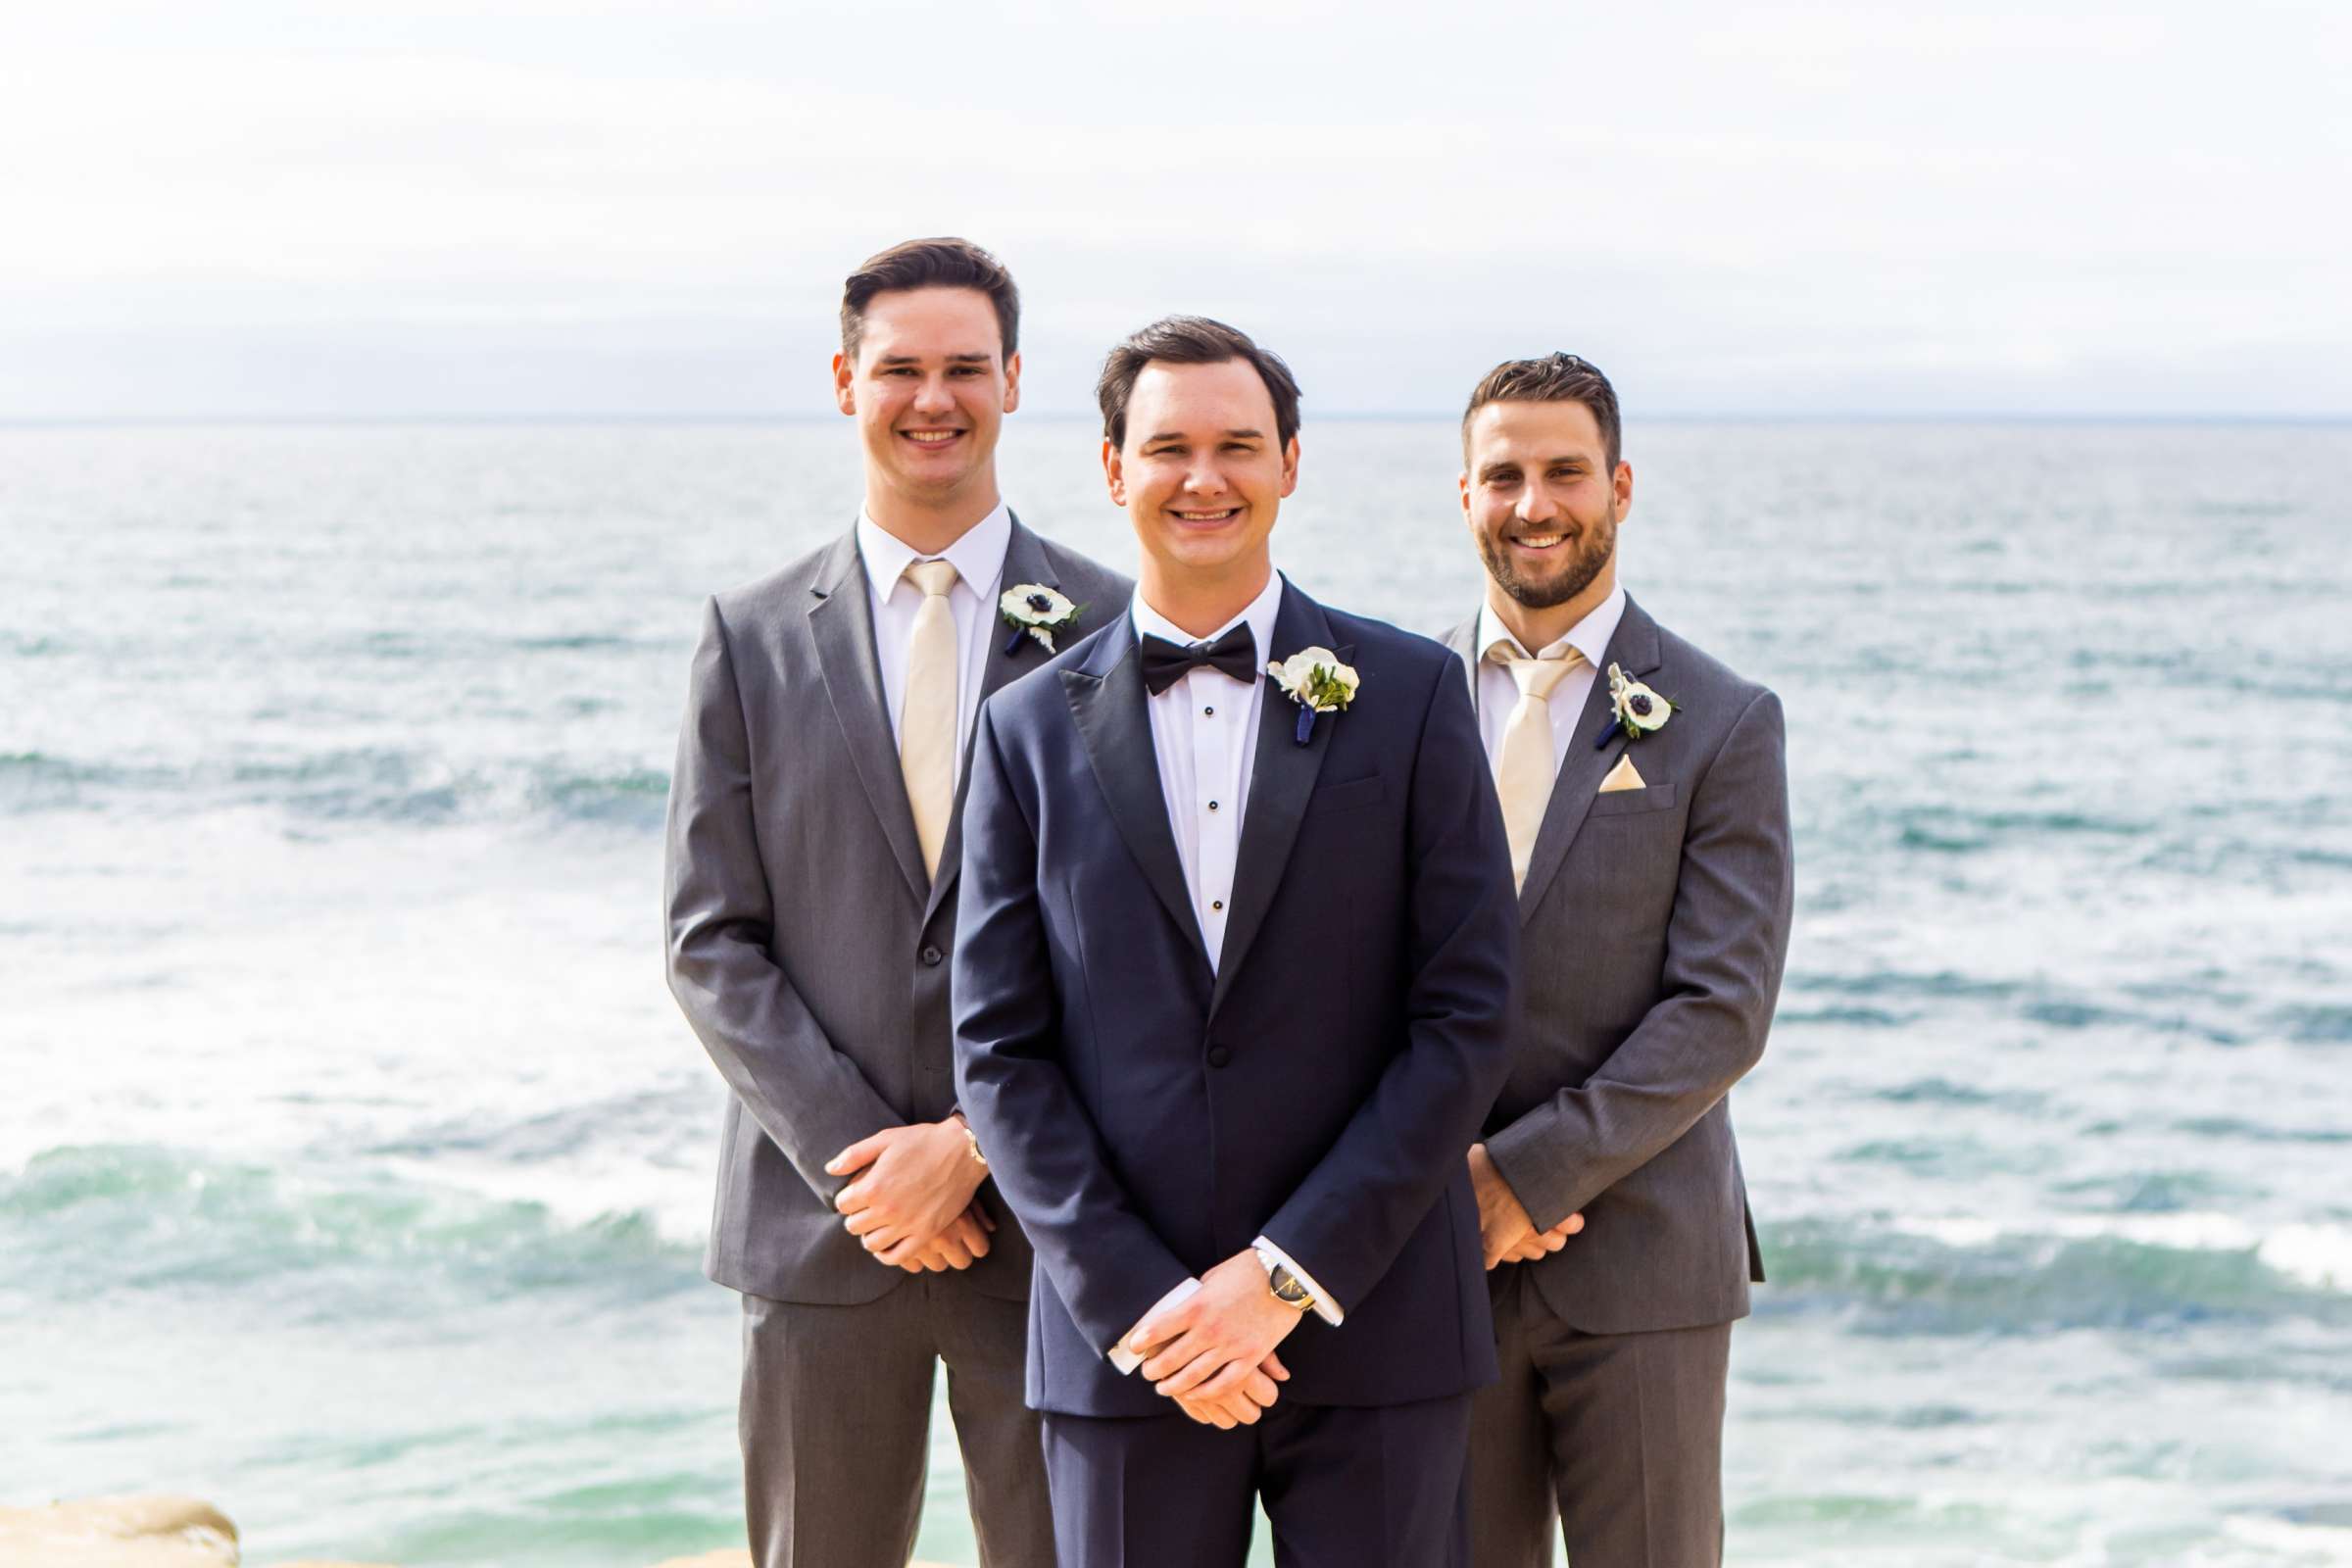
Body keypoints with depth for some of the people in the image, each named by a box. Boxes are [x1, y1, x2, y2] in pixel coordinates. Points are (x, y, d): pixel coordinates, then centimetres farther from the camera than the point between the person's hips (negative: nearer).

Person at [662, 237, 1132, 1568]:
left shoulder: (1112, 630, 2)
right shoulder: (753, 638, 6)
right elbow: (714, 944, 2)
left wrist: (977, 1143, -11)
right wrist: (857, 1160, -9)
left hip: (1048, 1228, -1)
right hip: (821, 1225, 1)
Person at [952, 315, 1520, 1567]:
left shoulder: (1408, 694, 3)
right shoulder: (1030, 730, 7)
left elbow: (1468, 1017, -2)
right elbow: (998, 1051, 3)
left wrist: (1290, 1274, -9)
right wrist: (1133, 1298, -9)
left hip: (1372, 1326, -1)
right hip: (1120, 1343, 1)